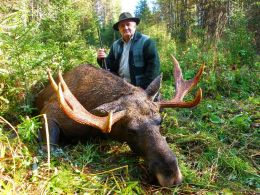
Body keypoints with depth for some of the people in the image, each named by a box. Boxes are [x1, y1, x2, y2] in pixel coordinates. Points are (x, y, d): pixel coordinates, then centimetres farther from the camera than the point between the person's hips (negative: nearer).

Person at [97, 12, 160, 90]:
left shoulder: (146, 41, -5)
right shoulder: (115, 45, 12)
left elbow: (154, 66, -11)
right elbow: (110, 66, 13)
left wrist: (147, 88, -17)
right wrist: (102, 59, -8)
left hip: (140, 88, -5)